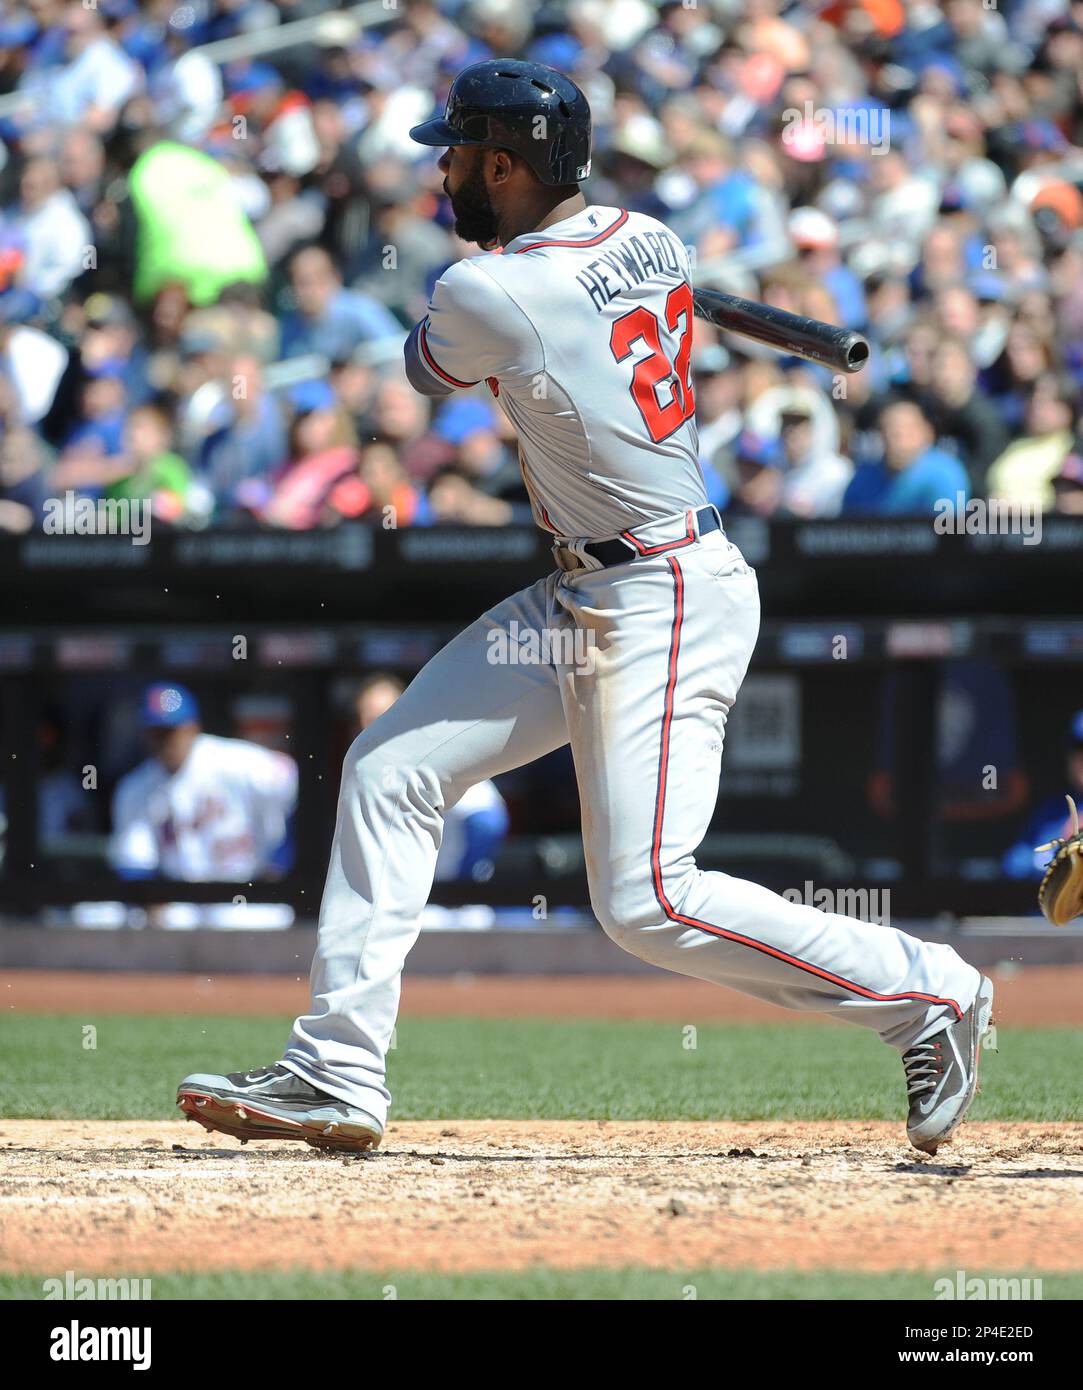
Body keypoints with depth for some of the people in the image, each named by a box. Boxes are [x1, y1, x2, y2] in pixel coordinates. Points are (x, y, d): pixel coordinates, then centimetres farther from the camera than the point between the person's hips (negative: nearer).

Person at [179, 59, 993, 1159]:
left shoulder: (488, 296, -20)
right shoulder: (647, 239, 3)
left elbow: (427, 369, 4)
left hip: (664, 605, -10)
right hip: (583, 596, 10)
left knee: (648, 903, -11)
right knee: (390, 767, 7)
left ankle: (925, 991, 4)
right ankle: (335, 1074, 8)